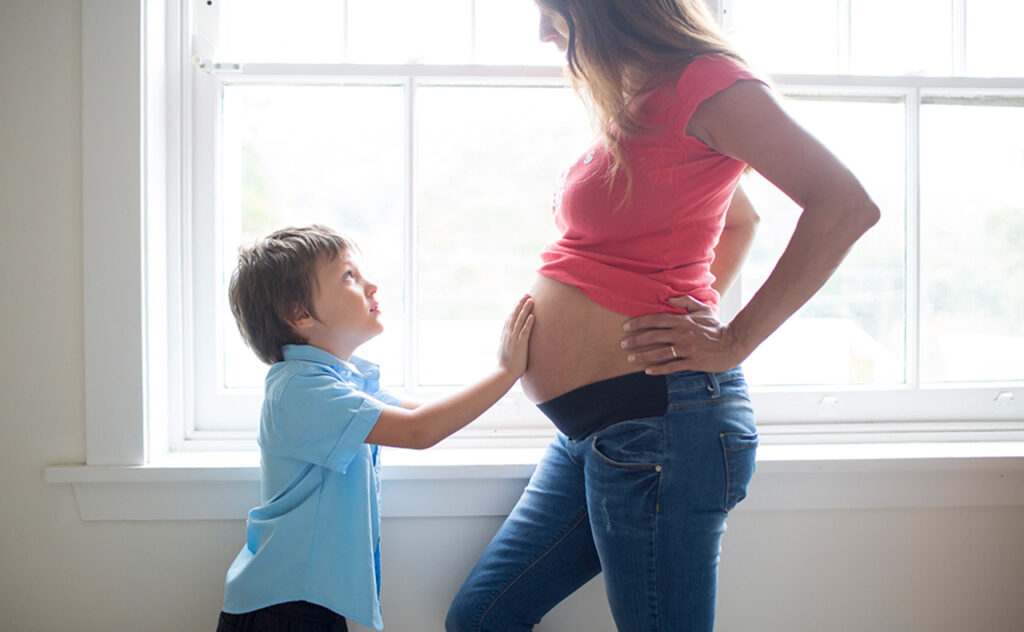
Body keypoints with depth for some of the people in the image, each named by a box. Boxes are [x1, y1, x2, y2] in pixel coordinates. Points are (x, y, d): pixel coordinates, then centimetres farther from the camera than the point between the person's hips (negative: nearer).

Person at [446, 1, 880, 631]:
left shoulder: (699, 78, -10)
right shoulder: (636, 104, 17)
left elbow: (845, 205, -19)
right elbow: (741, 217, 30)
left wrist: (732, 341, -16)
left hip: (658, 418, -10)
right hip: (589, 433, 10)